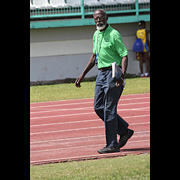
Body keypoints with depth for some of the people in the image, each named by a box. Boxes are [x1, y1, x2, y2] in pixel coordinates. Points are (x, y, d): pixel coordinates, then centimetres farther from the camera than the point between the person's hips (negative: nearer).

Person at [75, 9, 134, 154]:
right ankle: (124, 130, 21)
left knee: (109, 109, -8)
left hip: (113, 74, -9)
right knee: (98, 107, 8)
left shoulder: (114, 34, -13)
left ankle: (112, 145, -2)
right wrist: (83, 75, 24)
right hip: (101, 74, 9)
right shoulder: (96, 35, 13)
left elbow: (124, 55, -16)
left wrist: (122, 76, -30)